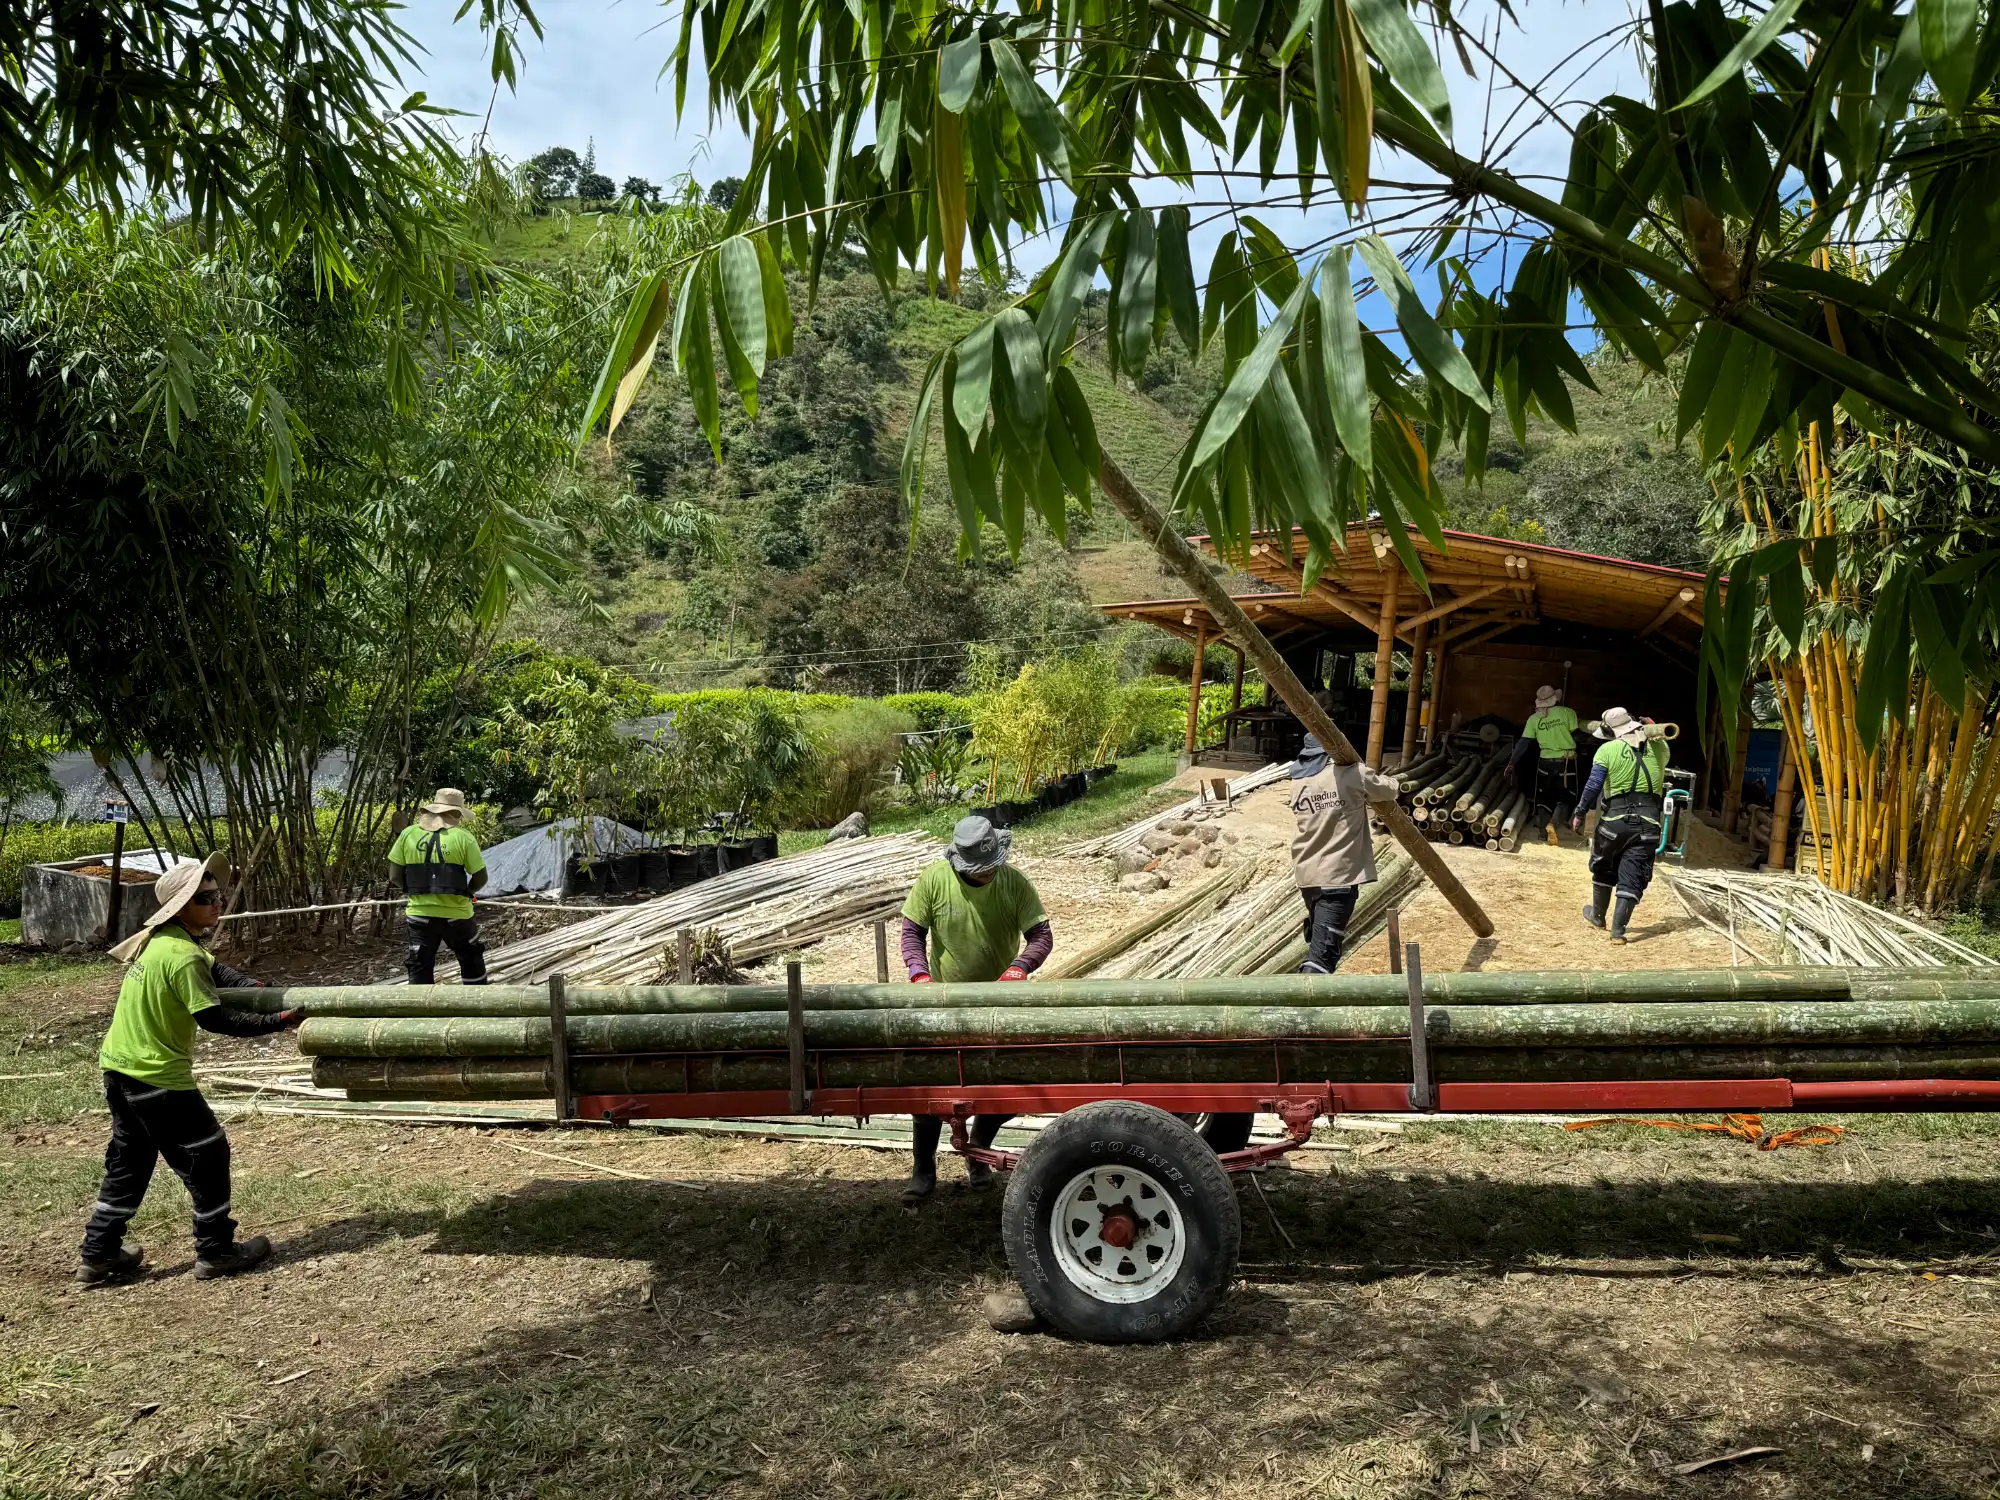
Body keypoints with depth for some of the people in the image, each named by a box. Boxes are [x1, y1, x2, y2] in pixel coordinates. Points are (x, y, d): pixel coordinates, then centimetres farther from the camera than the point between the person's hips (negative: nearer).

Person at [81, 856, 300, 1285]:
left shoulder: (157, 938, 6)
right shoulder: (183, 955, -23)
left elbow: (212, 968, 17)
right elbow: (214, 1019, -22)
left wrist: (252, 985, 0)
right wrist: (277, 1021, -17)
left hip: (119, 1067, 9)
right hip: (157, 1076, -9)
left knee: (128, 1161, 20)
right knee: (207, 1155, 4)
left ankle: (99, 1254, 27)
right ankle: (216, 1251, 14)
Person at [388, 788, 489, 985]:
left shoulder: (408, 834, 0)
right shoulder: (463, 837, -8)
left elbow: (396, 876, 3)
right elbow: (481, 878, -4)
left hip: (419, 915, 2)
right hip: (456, 915, -2)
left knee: (420, 970, 8)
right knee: (472, 962, 20)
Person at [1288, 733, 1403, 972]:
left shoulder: (1298, 782, 8)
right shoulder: (1352, 774, -8)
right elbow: (1390, 791, 7)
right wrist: (1383, 780, 30)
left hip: (1307, 873, 6)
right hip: (1338, 875, -6)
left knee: (1317, 938, 25)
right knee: (1323, 950, -10)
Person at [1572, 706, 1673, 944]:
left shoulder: (1608, 750, -6)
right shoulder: (1659, 748, 3)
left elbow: (1593, 786, -7)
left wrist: (1580, 813, 1)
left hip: (1616, 818, -1)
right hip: (1648, 823, 2)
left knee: (1603, 869, 20)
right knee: (1632, 877, 2)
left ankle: (1597, 915, 36)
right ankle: (1618, 929, -5)